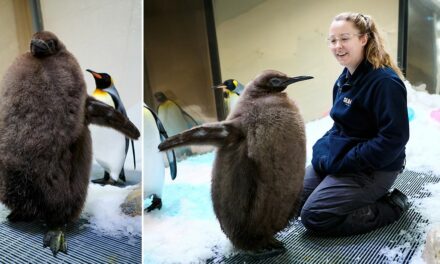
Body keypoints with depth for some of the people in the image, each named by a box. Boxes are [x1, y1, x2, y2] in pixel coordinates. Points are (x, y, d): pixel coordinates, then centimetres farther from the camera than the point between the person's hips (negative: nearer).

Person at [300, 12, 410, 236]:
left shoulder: (385, 81, -22)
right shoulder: (346, 77, 6)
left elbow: (393, 139, -25)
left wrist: (341, 162, -22)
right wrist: (322, 150, -1)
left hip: (373, 169, -9)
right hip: (338, 156, 9)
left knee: (314, 216, -14)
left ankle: (391, 206, 1)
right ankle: (358, 197, 15)